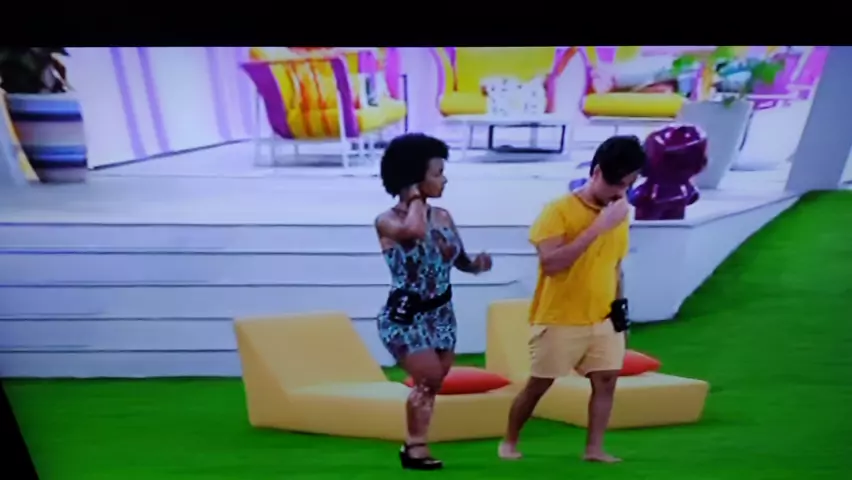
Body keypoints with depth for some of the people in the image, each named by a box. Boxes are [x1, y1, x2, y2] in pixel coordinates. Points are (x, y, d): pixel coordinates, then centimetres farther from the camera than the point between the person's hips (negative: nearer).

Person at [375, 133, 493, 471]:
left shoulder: (443, 217, 3)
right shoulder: (387, 221, -14)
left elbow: (459, 260, 10)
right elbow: (415, 230, -37)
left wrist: (477, 264, -13)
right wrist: (416, 197, -19)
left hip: (440, 314, 6)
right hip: (405, 317, -6)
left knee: (430, 385, 13)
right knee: (429, 379, -11)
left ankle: (415, 446, 30)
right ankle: (415, 445, 13)